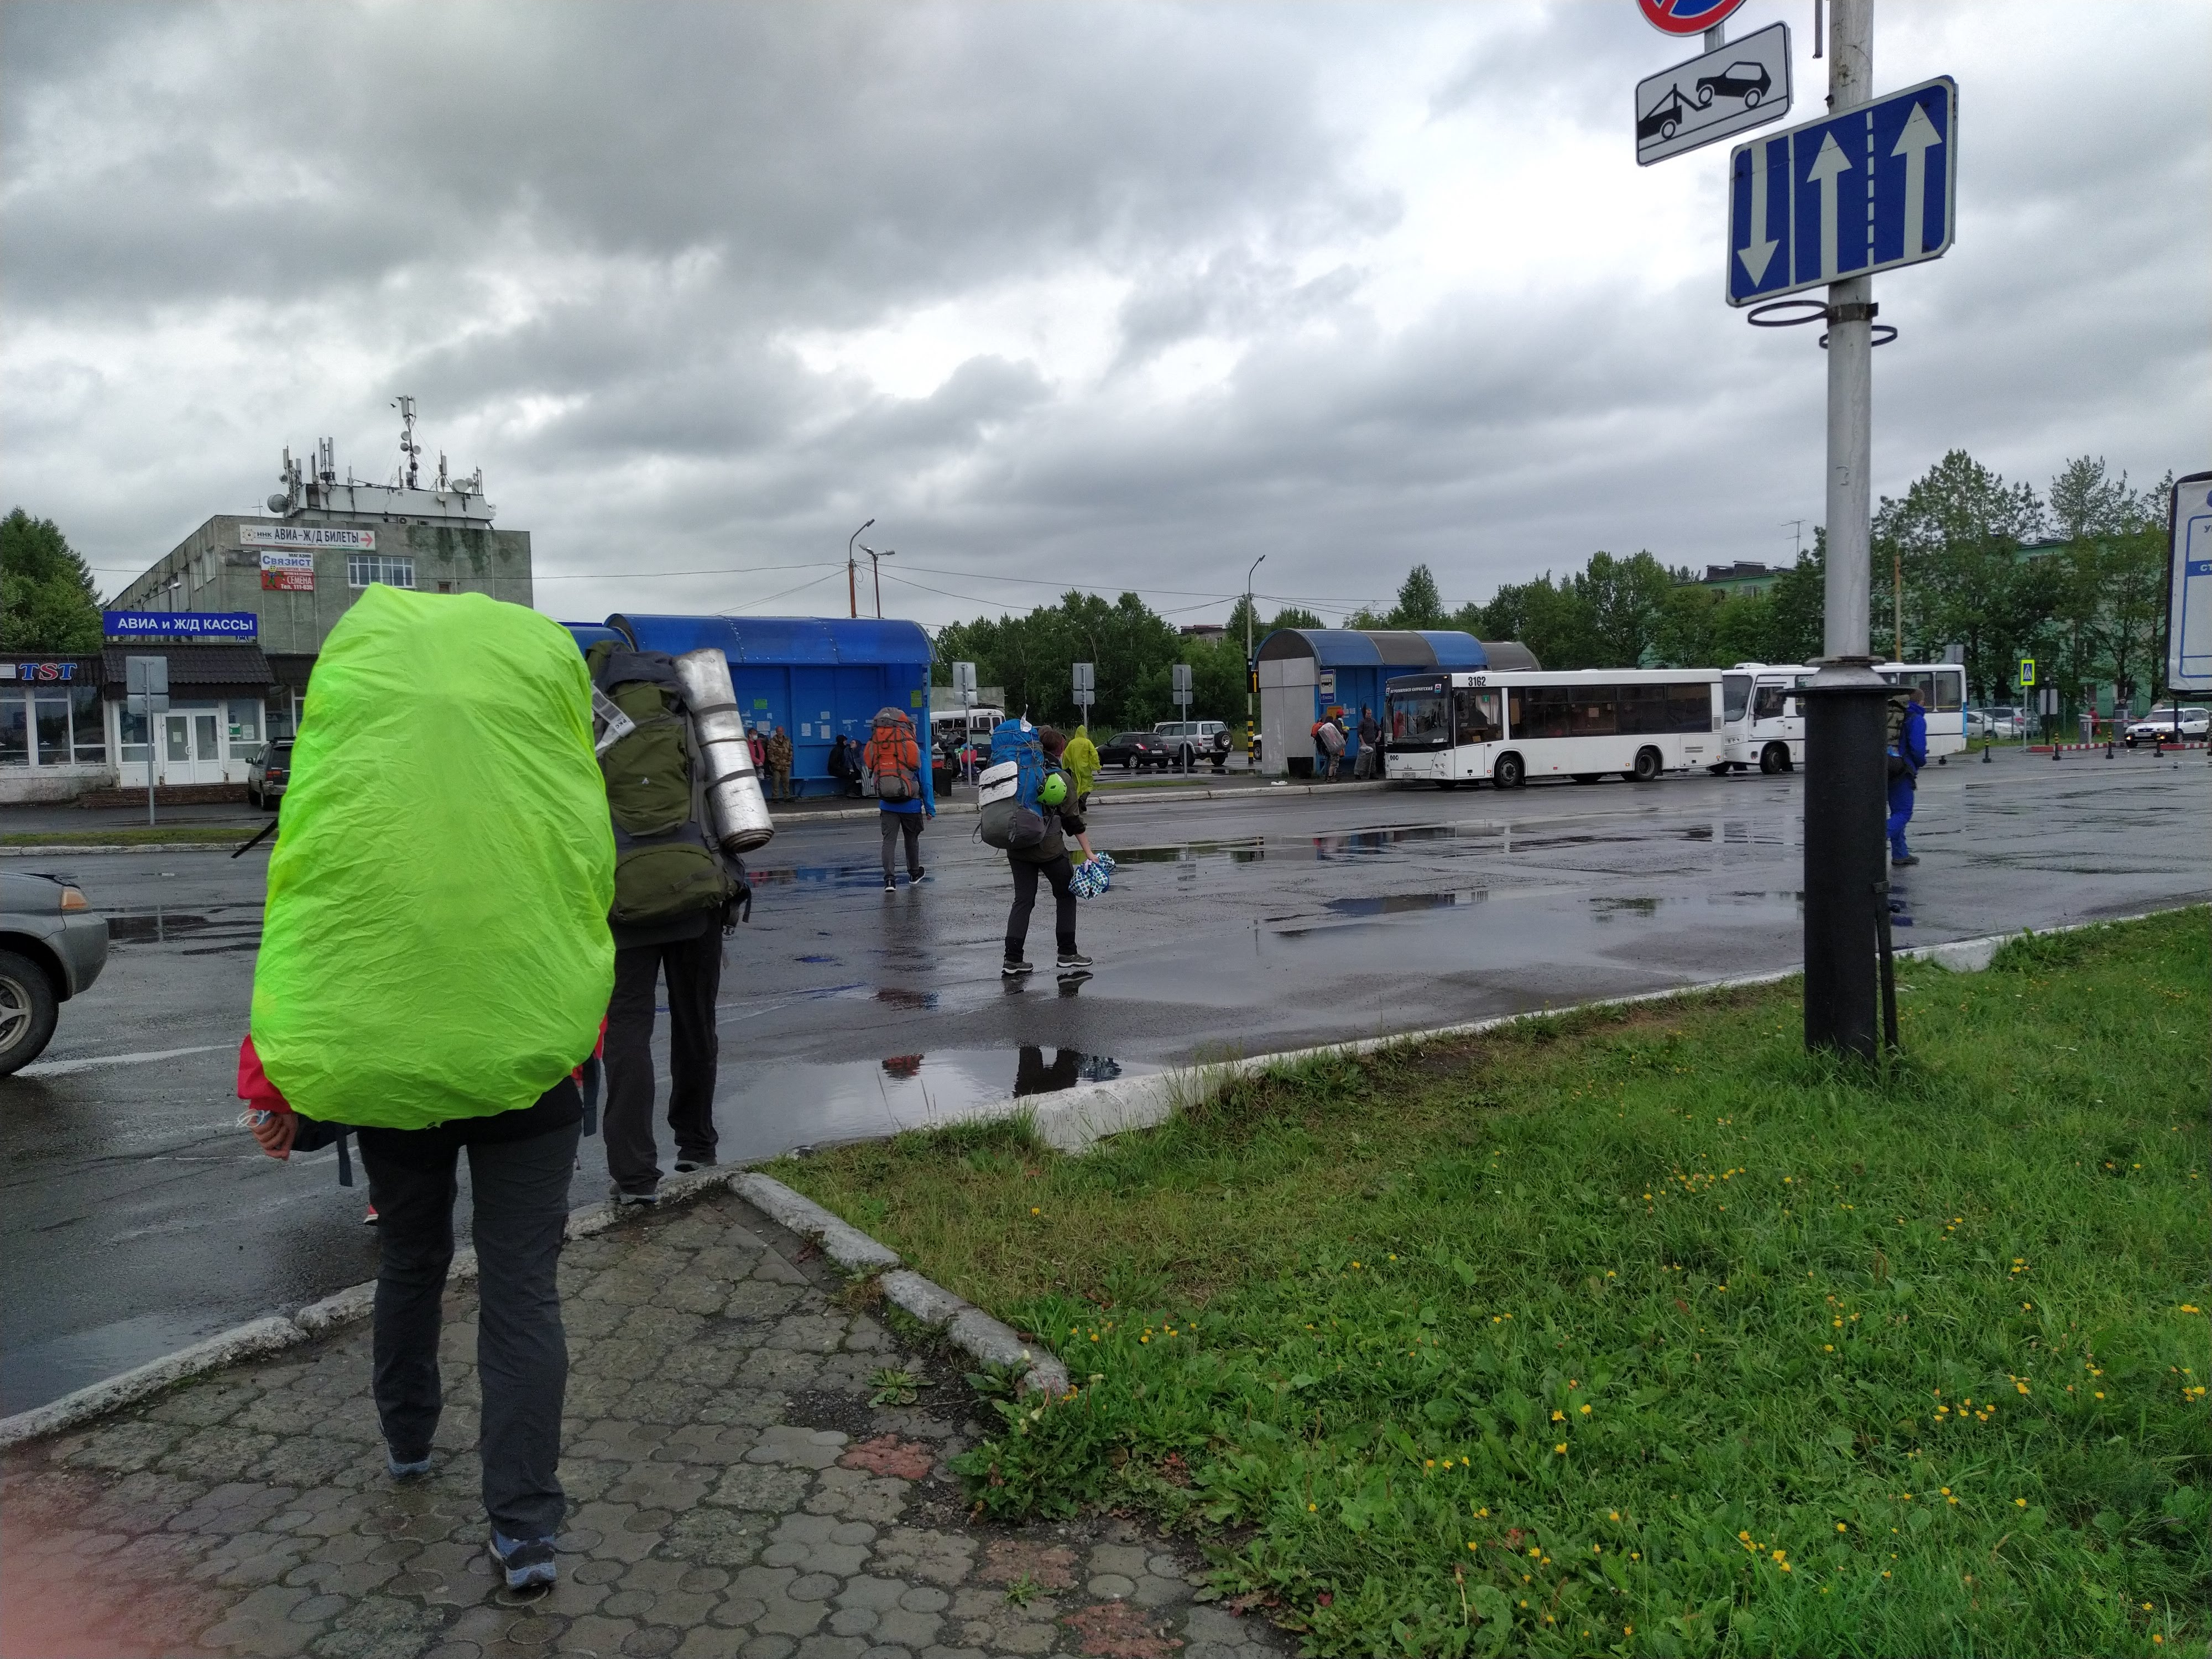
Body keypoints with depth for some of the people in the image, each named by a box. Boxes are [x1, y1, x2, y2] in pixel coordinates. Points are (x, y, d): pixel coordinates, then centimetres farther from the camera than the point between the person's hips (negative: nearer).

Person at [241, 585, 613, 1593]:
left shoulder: (348, 782, -5)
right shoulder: (553, 777, -4)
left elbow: (301, 932, -3)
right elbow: (588, 916, 5)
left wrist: (277, 1083, 5)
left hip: (386, 1064, 1)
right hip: (529, 1067, -1)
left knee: (411, 1261, 25)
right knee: (522, 1291, 5)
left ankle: (407, 1441, 43)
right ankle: (525, 1527, 5)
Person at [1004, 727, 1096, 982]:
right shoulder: (1061, 778, -4)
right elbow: (1074, 822, -5)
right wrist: (1088, 854, -3)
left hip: (1017, 848, 4)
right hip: (1049, 848, -4)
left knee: (1023, 900, 9)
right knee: (1066, 895, 14)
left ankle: (1013, 961, 3)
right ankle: (1068, 956, 12)